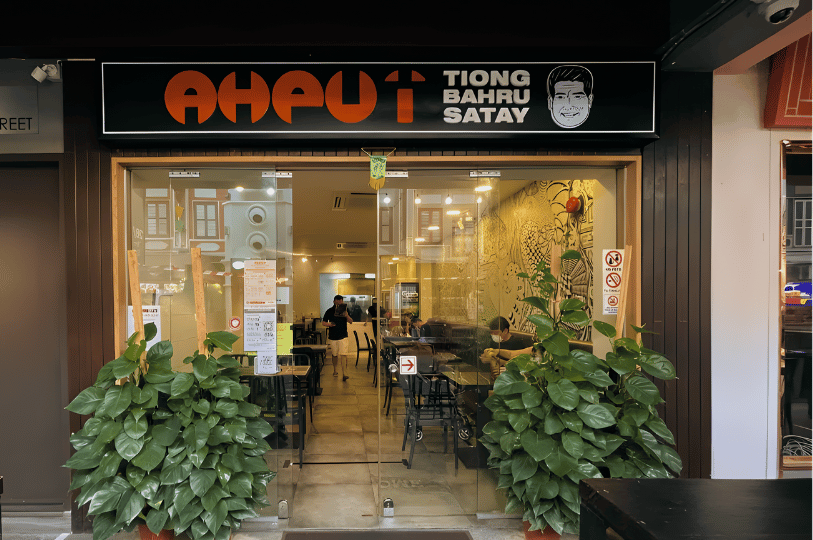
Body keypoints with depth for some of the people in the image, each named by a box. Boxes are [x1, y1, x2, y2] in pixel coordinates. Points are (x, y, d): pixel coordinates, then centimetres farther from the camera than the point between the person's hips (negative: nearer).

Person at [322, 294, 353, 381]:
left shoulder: (345, 310, 3)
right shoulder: (329, 311, 3)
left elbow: (351, 322, 0)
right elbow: (323, 322, 6)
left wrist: (346, 316, -20)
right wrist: (328, 324, -16)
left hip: (343, 337, -1)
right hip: (332, 337, 1)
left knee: (343, 355, -11)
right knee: (334, 355, 11)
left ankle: (344, 374, -13)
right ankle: (335, 370, 32)